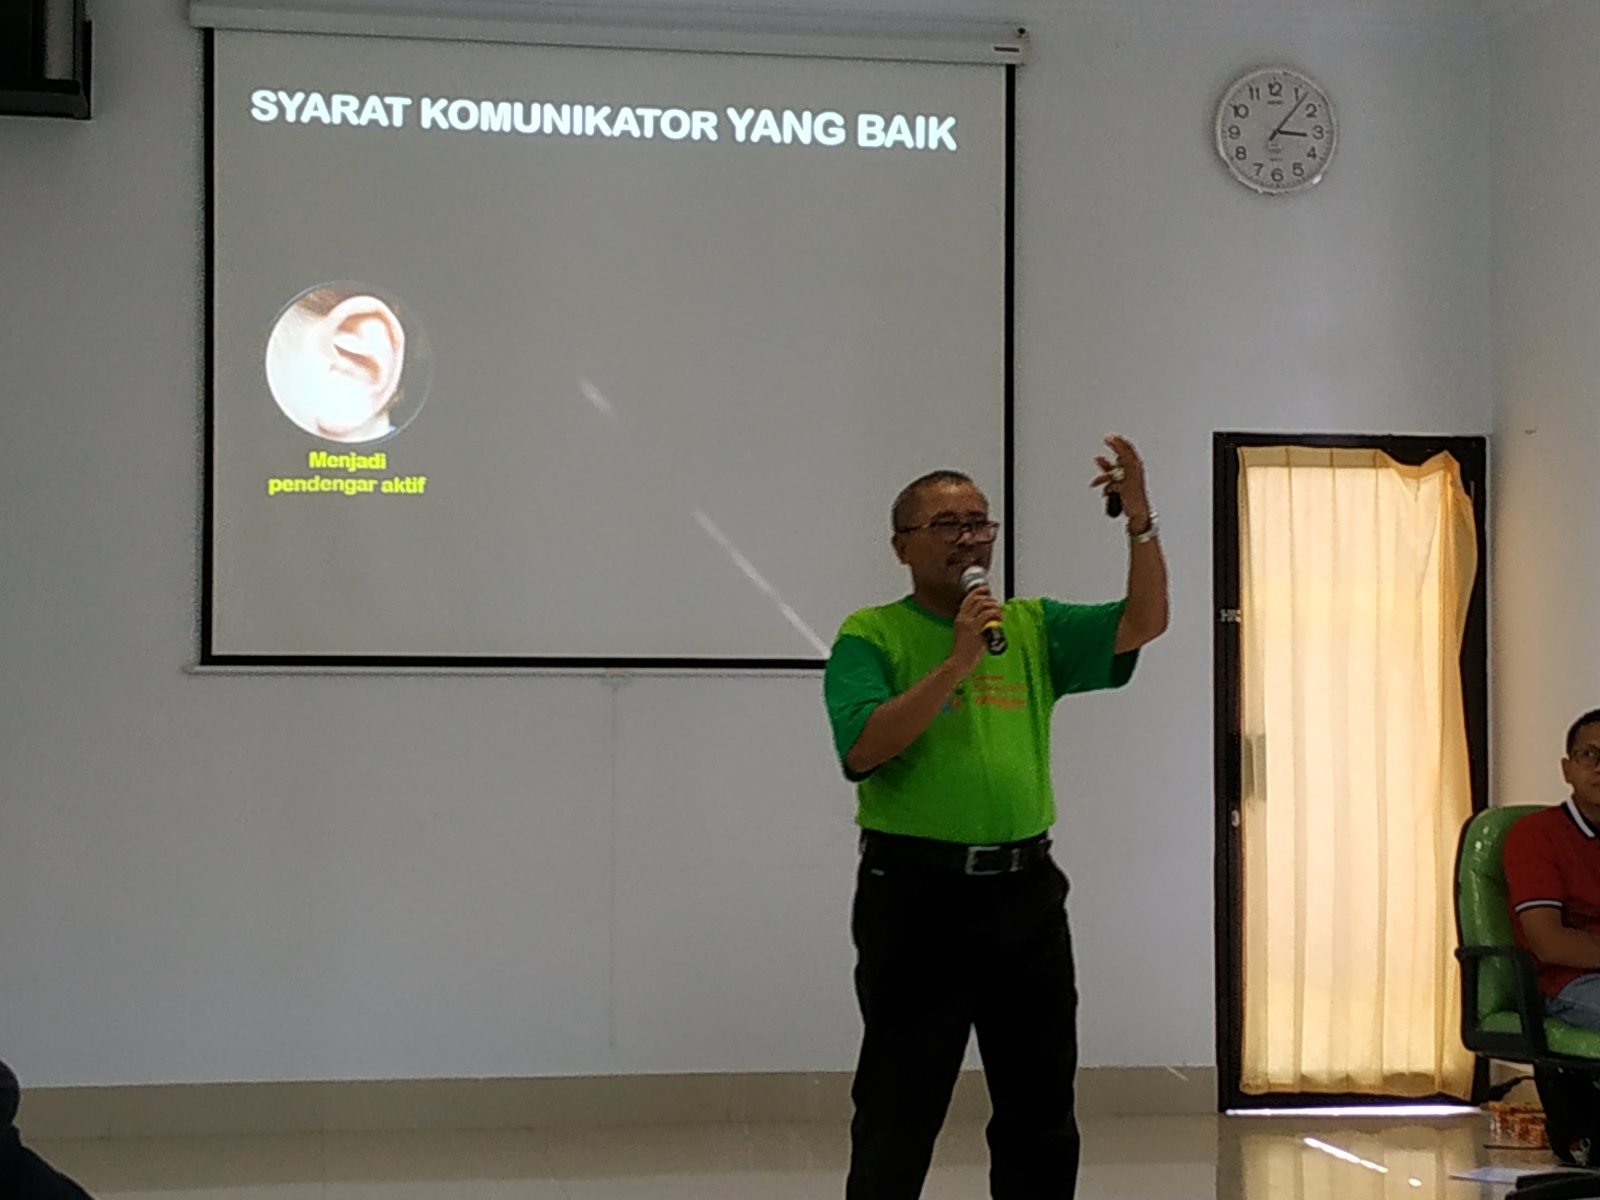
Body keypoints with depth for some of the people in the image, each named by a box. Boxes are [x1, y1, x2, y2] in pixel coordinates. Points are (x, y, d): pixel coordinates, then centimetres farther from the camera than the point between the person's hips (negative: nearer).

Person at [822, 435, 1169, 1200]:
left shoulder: (1032, 628, 11)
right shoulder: (871, 636, -3)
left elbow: (1143, 623, 1)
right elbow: (863, 748, -17)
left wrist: (1139, 519, -11)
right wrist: (957, 662, -20)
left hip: (1025, 894, 5)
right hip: (917, 897, -5)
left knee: (1041, 1116, 13)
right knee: (898, 1116, 1)